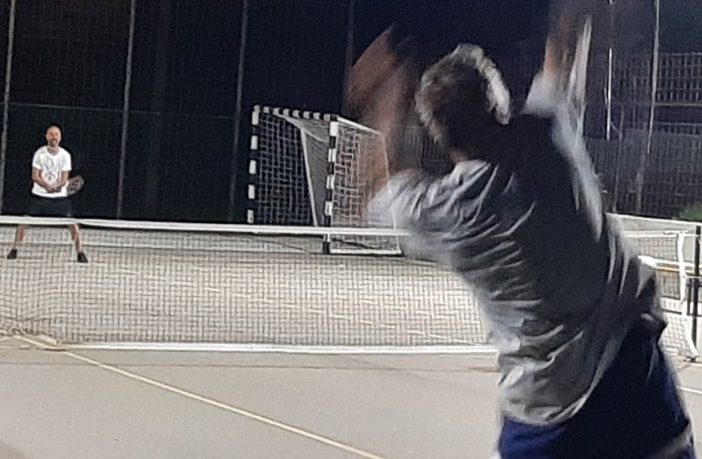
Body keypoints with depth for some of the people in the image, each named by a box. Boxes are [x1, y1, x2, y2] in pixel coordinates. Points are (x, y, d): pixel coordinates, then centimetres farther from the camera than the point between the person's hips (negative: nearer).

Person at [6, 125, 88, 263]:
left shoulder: (65, 155, -5)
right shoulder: (39, 153, -5)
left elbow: (64, 179, -8)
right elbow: (35, 176, -8)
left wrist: (55, 187, -29)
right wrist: (47, 186, -25)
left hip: (60, 196, 0)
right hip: (39, 195, 0)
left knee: (72, 223, -10)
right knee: (24, 221, -7)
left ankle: (80, 252, 1)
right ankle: (14, 249, 7)